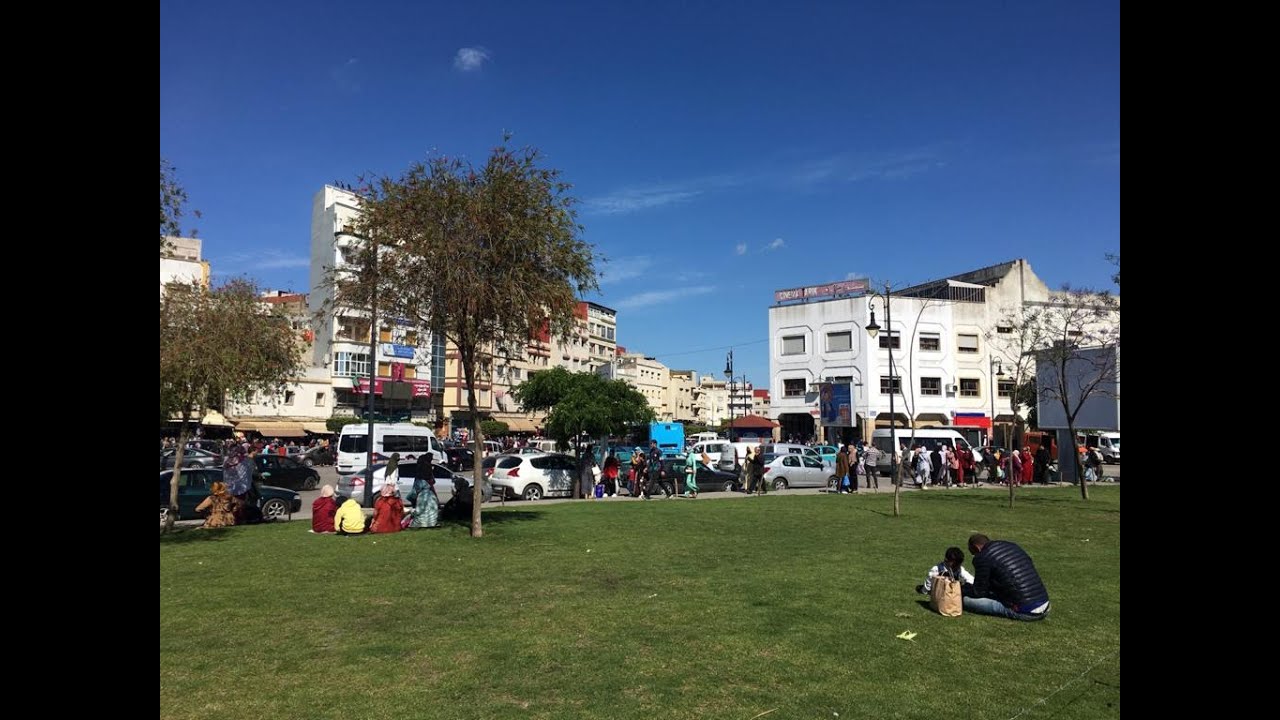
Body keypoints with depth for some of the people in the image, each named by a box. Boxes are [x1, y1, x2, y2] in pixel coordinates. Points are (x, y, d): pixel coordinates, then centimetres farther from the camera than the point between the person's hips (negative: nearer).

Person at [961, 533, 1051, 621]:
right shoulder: (1012, 545, 15)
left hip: (1024, 611, -6)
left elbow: (979, 592, -1)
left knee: (966, 599, -5)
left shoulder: (982, 557, -7)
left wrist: (961, 588, 19)